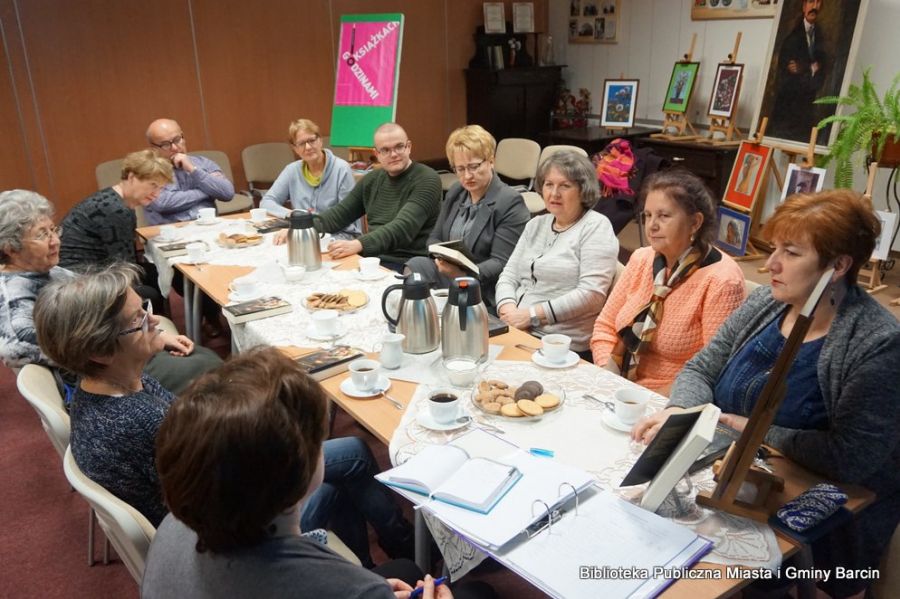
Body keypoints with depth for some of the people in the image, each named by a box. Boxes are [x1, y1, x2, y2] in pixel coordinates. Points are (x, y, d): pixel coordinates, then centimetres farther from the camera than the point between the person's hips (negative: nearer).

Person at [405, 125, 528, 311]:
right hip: (447, 274, 7)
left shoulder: (510, 202, -9)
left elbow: (501, 263, -14)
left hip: (484, 288, -6)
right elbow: (434, 238, 14)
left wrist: (464, 274, -31)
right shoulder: (455, 192, 14)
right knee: (415, 265, -25)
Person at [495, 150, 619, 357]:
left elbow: (592, 294, -14)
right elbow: (509, 276, 13)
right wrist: (508, 310, -8)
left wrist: (533, 315, -16)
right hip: (518, 332, 6)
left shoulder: (596, 226, -3)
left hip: (565, 346, -6)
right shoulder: (536, 224, 18)